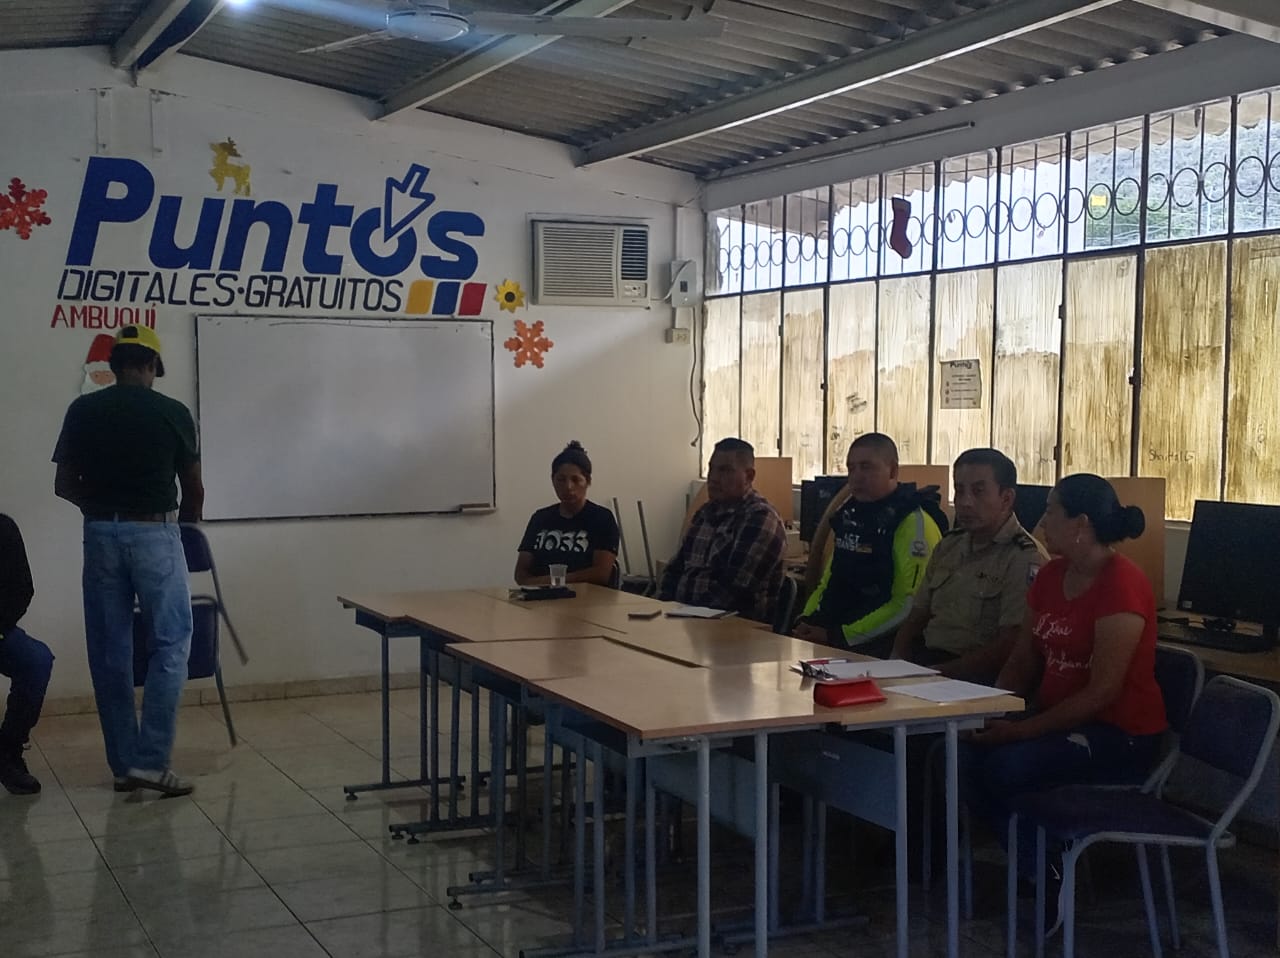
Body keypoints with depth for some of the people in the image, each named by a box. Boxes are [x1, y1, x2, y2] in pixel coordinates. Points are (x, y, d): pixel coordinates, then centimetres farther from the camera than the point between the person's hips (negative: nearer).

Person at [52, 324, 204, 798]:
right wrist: (187, 520, 26)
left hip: (101, 535, 3)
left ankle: (123, 765, 13)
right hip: (155, 534, -3)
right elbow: (194, 489, 5)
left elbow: (64, 485, 5)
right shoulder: (172, 413, -4)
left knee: (110, 652, 9)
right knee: (171, 644, 3)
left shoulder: (83, 411, 1)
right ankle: (150, 761, -5)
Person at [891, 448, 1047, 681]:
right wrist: (897, 664, 1)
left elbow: (1008, 650, -15)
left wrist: (937, 673, -18)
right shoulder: (948, 546, 19)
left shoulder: (1025, 559, -8)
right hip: (925, 658, 7)